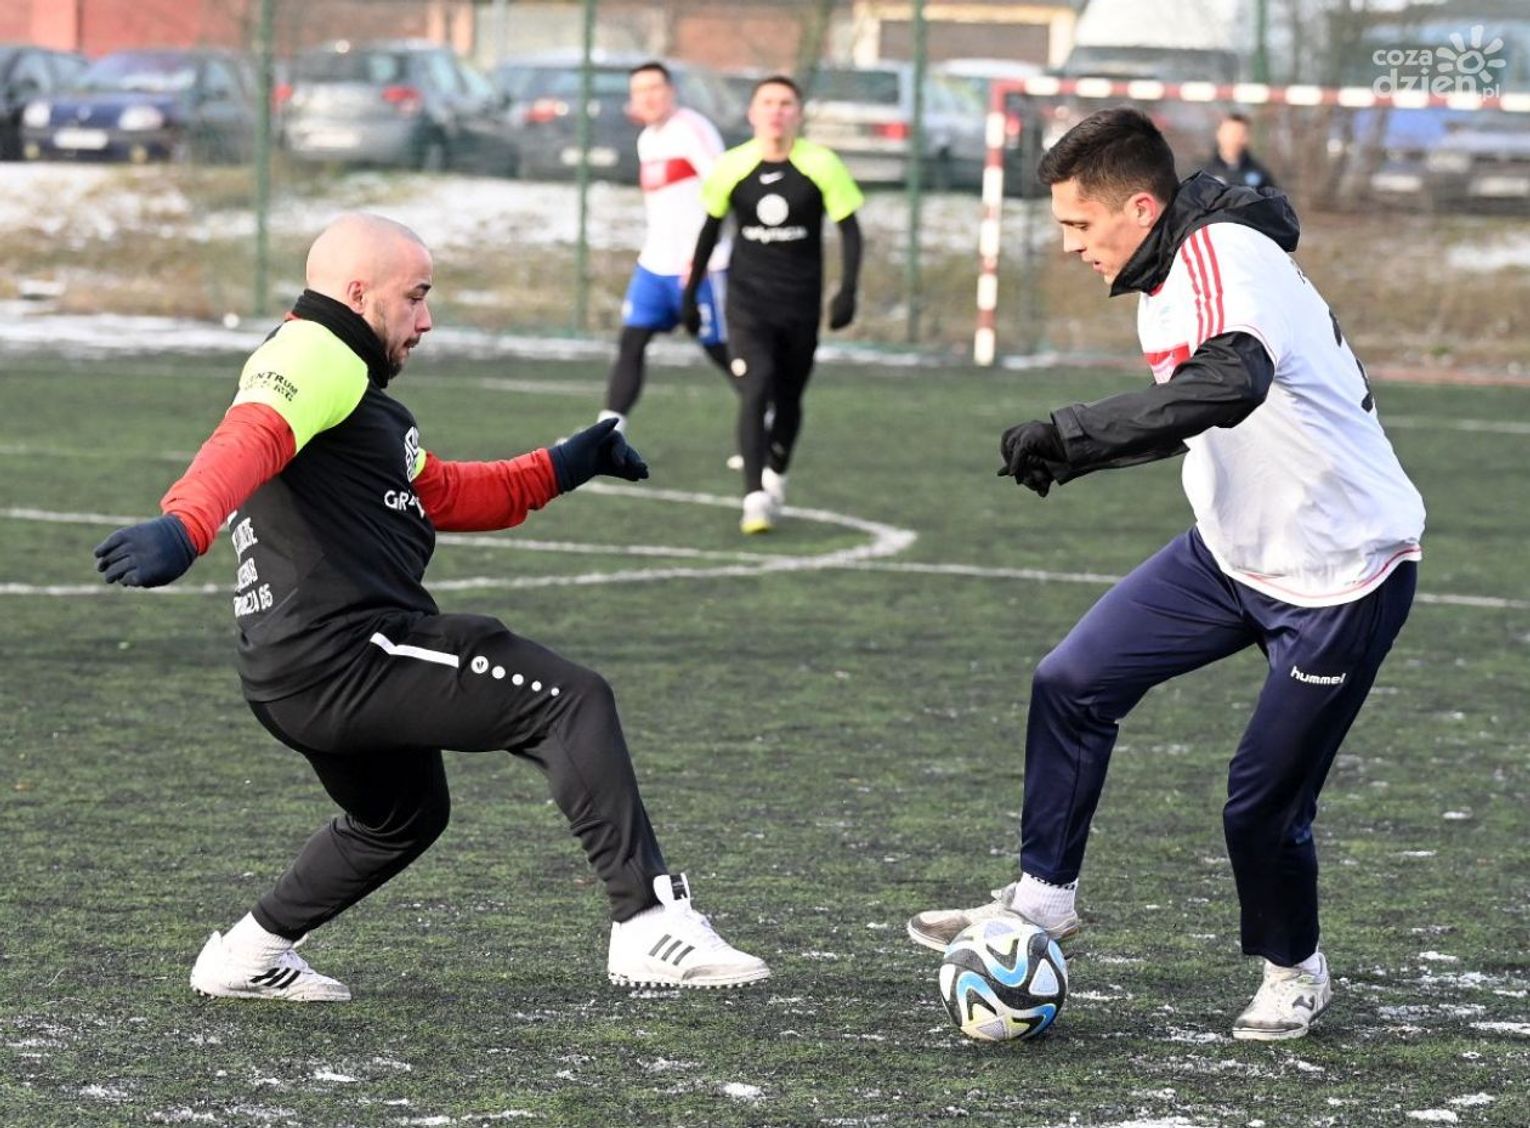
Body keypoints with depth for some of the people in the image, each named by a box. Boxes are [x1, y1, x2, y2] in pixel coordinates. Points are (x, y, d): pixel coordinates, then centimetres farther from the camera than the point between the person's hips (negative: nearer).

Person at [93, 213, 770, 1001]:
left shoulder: (343, 381, 27)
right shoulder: (314, 355, -7)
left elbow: (443, 495, 36)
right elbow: (249, 441, -29)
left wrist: (562, 467, 32)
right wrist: (184, 527, -48)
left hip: (297, 682, 11)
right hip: (348, 649, -11)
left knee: (403, 818, 33)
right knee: (574, 703, -13)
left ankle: (248, 956, 35)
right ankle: (649, 923, -22)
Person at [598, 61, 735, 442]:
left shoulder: (692, 130, -13)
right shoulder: (647, 139, 14)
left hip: (700, 267, -8)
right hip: (655, 264, 8)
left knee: (721, 350, 0)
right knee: (630, 343, -1)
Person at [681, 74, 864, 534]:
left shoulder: (821, 166, -7)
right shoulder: (732, 167, -3)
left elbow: (849, 229, -1)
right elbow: (710, 229, 10)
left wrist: (847, 290, -12)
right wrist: (691, 293, 12)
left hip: (801, 304, 1)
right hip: (747, 301, -1)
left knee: (788, 399, 12)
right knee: (754, 392, -17)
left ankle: (775, 476, 39)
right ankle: (755, 498, -19)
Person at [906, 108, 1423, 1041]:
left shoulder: (1227, 262, -27)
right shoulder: (1172, 274, 3)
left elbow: (1227, 386, -49)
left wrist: (1072, 433, -46)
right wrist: (1077, 457, 10)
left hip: (1344, 575, -9)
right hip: (1234, 549, 9)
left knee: (1264, 803, -3)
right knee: (1072, 685, 2)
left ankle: (1295, 973, 23)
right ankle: (1044, 900, 14)